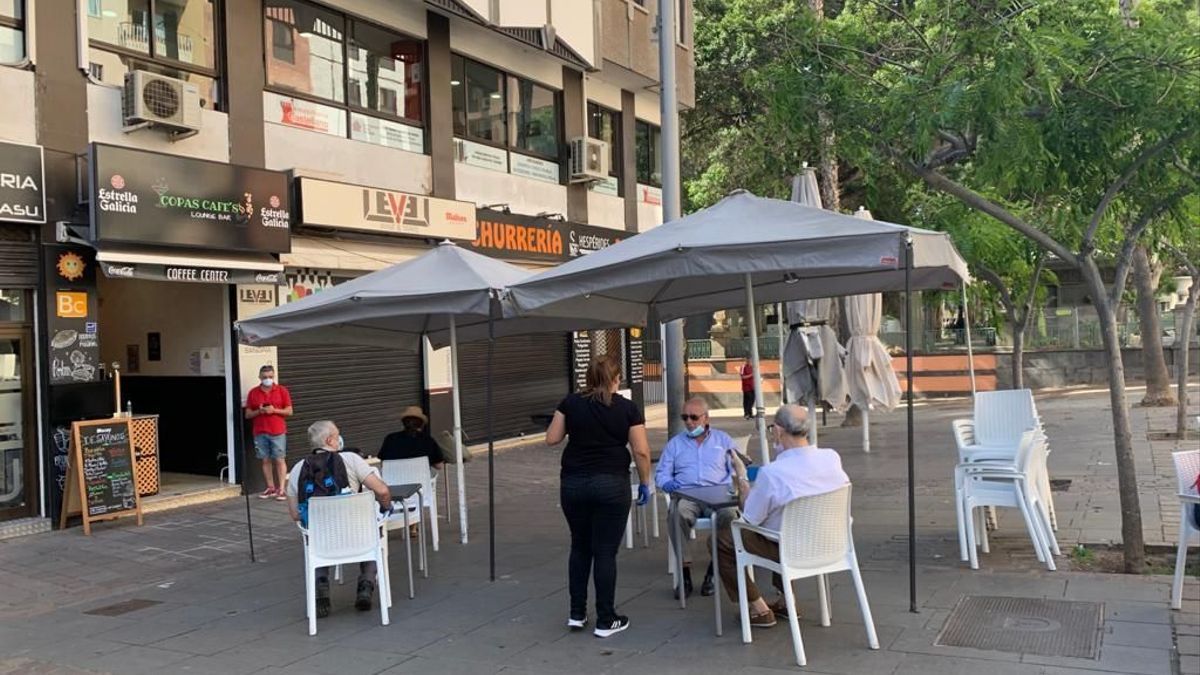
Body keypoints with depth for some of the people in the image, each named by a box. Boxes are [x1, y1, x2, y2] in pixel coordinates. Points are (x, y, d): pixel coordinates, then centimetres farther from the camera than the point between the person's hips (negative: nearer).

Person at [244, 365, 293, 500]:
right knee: (266, 460, 5)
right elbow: (248, 414, 9)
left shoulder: (282, 390, 3)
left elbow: (289, 411, 2)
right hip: (260, 432, 2)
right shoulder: (253, 393, 8)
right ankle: (271, 488, 14)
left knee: (279, 460, -4)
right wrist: (259, 411, -10)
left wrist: (274, 410, -13)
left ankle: (281, 489, -2)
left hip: (278, 432, -2)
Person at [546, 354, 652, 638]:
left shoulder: (571, 403, 2)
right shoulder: (627, 408, -2)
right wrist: (644, 483, 6)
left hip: (573, 484, 3)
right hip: (611, 485, -3)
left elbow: (551, 439, 4)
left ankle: (577, 614, 22)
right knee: (605, 552, 3)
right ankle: (605, 621, 9)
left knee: (580, 547, 18)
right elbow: (641, 451, -5)